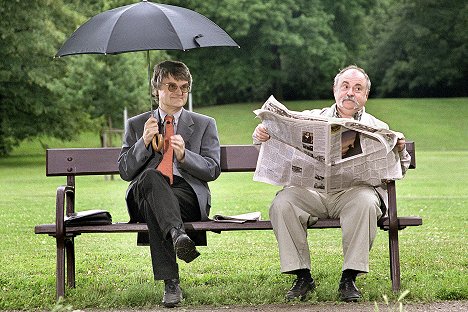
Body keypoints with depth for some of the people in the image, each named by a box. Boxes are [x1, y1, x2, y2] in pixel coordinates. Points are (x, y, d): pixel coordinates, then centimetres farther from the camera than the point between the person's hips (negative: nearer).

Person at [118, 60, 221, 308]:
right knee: (151, 176, -38)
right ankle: (177, 233, -61)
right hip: (144, 193, 1)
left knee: (152, 204, -37)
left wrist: (184, 155, -9)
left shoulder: (204, 125, 20)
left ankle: (169, 282, -47)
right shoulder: (136, 125, 22)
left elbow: (213, 170, 9)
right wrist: (144, 142, -4)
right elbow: (125, 171, 13)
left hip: (189, 196, 0)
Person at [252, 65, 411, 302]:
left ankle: (349, 278, -25)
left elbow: (397, 171, 14)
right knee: (282, 203, -28)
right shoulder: (311, 119, 20)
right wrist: (262, 135, -13)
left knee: (365, 202, -35)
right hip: (313, 191, 1)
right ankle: (302, 276, -18)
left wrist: (399, 151, -8)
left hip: (355, 191, -1)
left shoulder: (377, 128, 19)